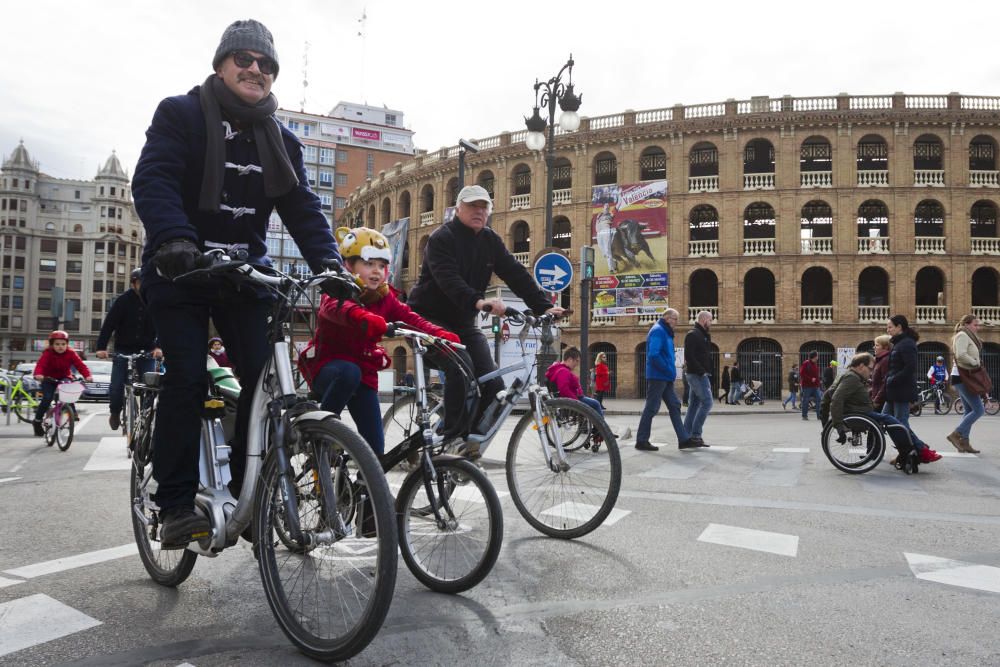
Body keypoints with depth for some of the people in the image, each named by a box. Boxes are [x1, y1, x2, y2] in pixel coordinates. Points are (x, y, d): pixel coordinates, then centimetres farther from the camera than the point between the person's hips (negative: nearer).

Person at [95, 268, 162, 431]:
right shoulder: (123, 300, -6)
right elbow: (109, 324, -11)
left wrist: (158, 346, -24)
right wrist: (101, 347, -22)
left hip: (146, 350, 1)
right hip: (123, 349, -1)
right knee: (117, 385, -4)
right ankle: (115, 413, 22)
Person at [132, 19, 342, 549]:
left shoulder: (281, 141, 9)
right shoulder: (180, 114, -3)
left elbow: (301, 206, -1)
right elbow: (153, 180, -17)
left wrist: (327, 260, -19)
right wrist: (174, 238, -37)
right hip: (180, 270, -3)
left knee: (264, 377, -7)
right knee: (187, 379, -12)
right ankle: (175, 506, -1)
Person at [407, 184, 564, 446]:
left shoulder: (491, 240, 6)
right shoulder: (442, 238, -14)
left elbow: (516, 274, -3)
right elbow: (448, 278, -31)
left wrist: (544, 306, -16)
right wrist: (478, 301, -49)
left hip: (463, 321, 6)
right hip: (431, 318, -6)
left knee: (493, 383, -9)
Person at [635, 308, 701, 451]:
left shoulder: (665, 332, 19)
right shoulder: (658, 331, -12)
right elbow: (653, 355, -24)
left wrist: (671, 366, 9)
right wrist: (668, 369, -17)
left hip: (666, 378, 10)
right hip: (657, 377, -10)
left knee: (674, 406, 8)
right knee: (651, 408, -4)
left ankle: (684, 439, 11)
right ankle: (641, 441, 3)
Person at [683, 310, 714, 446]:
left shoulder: (704, 335, 20)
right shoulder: (693, 334, -11)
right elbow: (689, 356, -20)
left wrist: (708, 373, 13)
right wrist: (702, 371, -19)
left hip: (702, 375, 10)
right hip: (697, 375, -10)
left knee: (694, 405, 9)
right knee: (707, 403, -11)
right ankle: (695, 434, -9)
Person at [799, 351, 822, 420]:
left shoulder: (816, 364, 15)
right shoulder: (806, 363, -9)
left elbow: (817, 375, 21)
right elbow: (802, 373, -15)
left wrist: (818, 383, 10)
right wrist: (811, 379, -18)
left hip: (815, 386, 7)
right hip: (807, 386, -7)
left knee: (819, 399, 0)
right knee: (806, 400, -1)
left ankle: (819, 415, 5)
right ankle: (804, 416, 8)